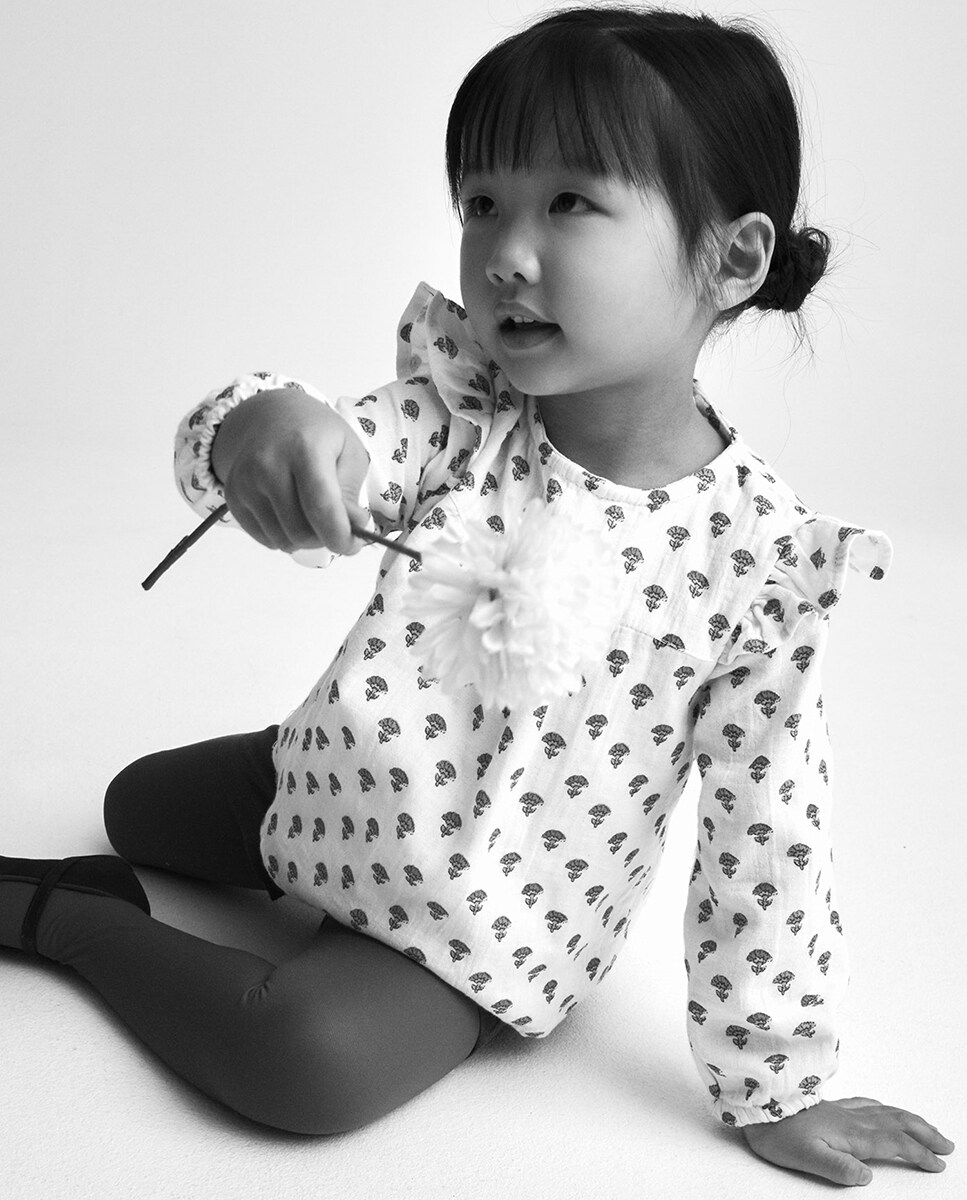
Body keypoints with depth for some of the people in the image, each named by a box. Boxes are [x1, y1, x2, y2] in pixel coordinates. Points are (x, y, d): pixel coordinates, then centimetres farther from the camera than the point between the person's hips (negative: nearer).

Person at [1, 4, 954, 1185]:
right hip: (342, 779, 4)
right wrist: (258, 427, -57)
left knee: (315, 1058, -26)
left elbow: (766, 840, -18)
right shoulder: (460, 408, -15)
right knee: (136, 801, 16)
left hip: (489, 925, -4)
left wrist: (775, 1087, -10)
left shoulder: (764, 557, -24)